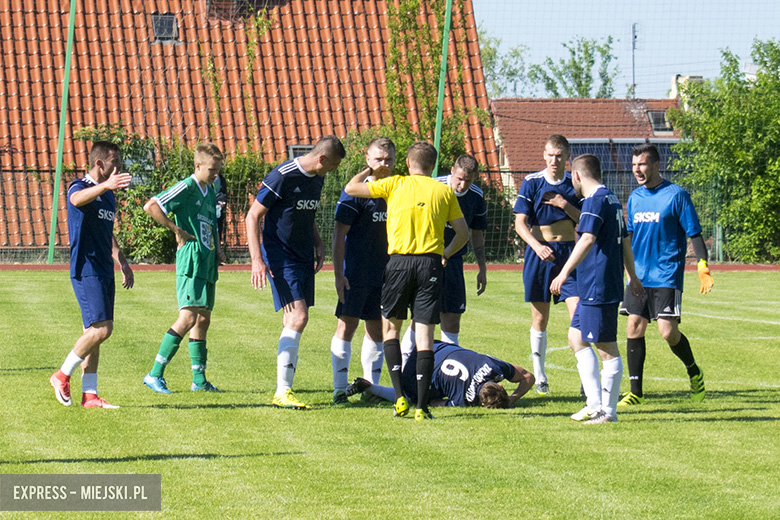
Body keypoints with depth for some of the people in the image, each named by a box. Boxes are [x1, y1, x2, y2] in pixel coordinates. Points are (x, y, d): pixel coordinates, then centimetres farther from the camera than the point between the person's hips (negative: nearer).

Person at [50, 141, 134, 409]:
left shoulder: (108, 194, 18)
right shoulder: (80, 186, -9)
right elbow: (77, 199, -36)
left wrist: (123, 262, 28)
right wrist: (106, 185, -53)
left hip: (104, 271, 9)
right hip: (86, 270, -9)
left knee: (95, 331, 8)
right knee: (101, 328, -15)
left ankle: (89, 394, 10)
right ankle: (63, 376, -1)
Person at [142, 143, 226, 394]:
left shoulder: (210, 192, 18)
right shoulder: (186, 187, -9)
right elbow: (151, 206, -18)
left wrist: (217, 248, 17)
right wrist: (177, 230, -15)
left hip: (207, 263, 9)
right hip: (191, 259, -9)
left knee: (203, 319, 10)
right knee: (188, 317, -17)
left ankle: (199, 380, 15)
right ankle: (155, 374, -16)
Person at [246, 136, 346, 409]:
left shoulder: (317, 179, 10)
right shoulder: (282, 177, -16)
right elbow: (253, 216, -13)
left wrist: (318, 245, 12)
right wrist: (257, 259, -19)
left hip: (304, 258, 8)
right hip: (280, 257, -8)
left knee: (294, 323, 8)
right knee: (298, 318, -17)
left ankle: (284, 389, 13)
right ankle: (282, 392, -16)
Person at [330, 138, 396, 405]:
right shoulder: (356, 190, -7)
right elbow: (339, 234, -8)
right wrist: (339, 273, -14)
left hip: (385, 273, 5)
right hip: (356, 273, -5)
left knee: (377, 329, 9)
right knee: (347, 325, -4)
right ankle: (340, 388, 0)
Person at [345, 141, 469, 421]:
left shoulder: (395, 184, 3)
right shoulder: (445, 191, 8)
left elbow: (351, 188, 8)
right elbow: (463, 233, 9)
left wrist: (369, 170, 25)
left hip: (399, 261, -1)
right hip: (431, 264, 1)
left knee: (390, 327, 15)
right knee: (425, 333, 1)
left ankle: (399, 396, 0)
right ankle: (422, 406, -5)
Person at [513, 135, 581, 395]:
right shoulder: (531, 183, -1)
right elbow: (520, 222, -7)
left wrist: (565, 205, -11)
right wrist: (537, 245, -24)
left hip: (569, 254, 1)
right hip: (540, 253, -1)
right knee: (540, 318, 5)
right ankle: (540, 377, 16)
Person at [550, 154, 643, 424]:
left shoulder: (595, 200, -13)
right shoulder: (613, 200, 17)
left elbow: (587, 239, -25)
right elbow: (625, 241, 26)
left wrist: (564, 273, -26)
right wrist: (632, 277, 35)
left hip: (597, 287, -10)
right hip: (593, 288, 10)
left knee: (607, 348, -6)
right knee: (576, 338, 16)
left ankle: (606, 410, -4)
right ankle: (595, 404, 15)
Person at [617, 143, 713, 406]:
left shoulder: (676, 195, -6)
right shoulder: (634, 198, 11)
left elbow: (694, 234, -6)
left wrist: (703, 267, -16)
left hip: (667, 276, -6)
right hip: (639, 276, 6)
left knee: (668, 332, -12)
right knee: (634, 329, 1)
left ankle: (694, 373, 15)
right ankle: (636, 392, 7)